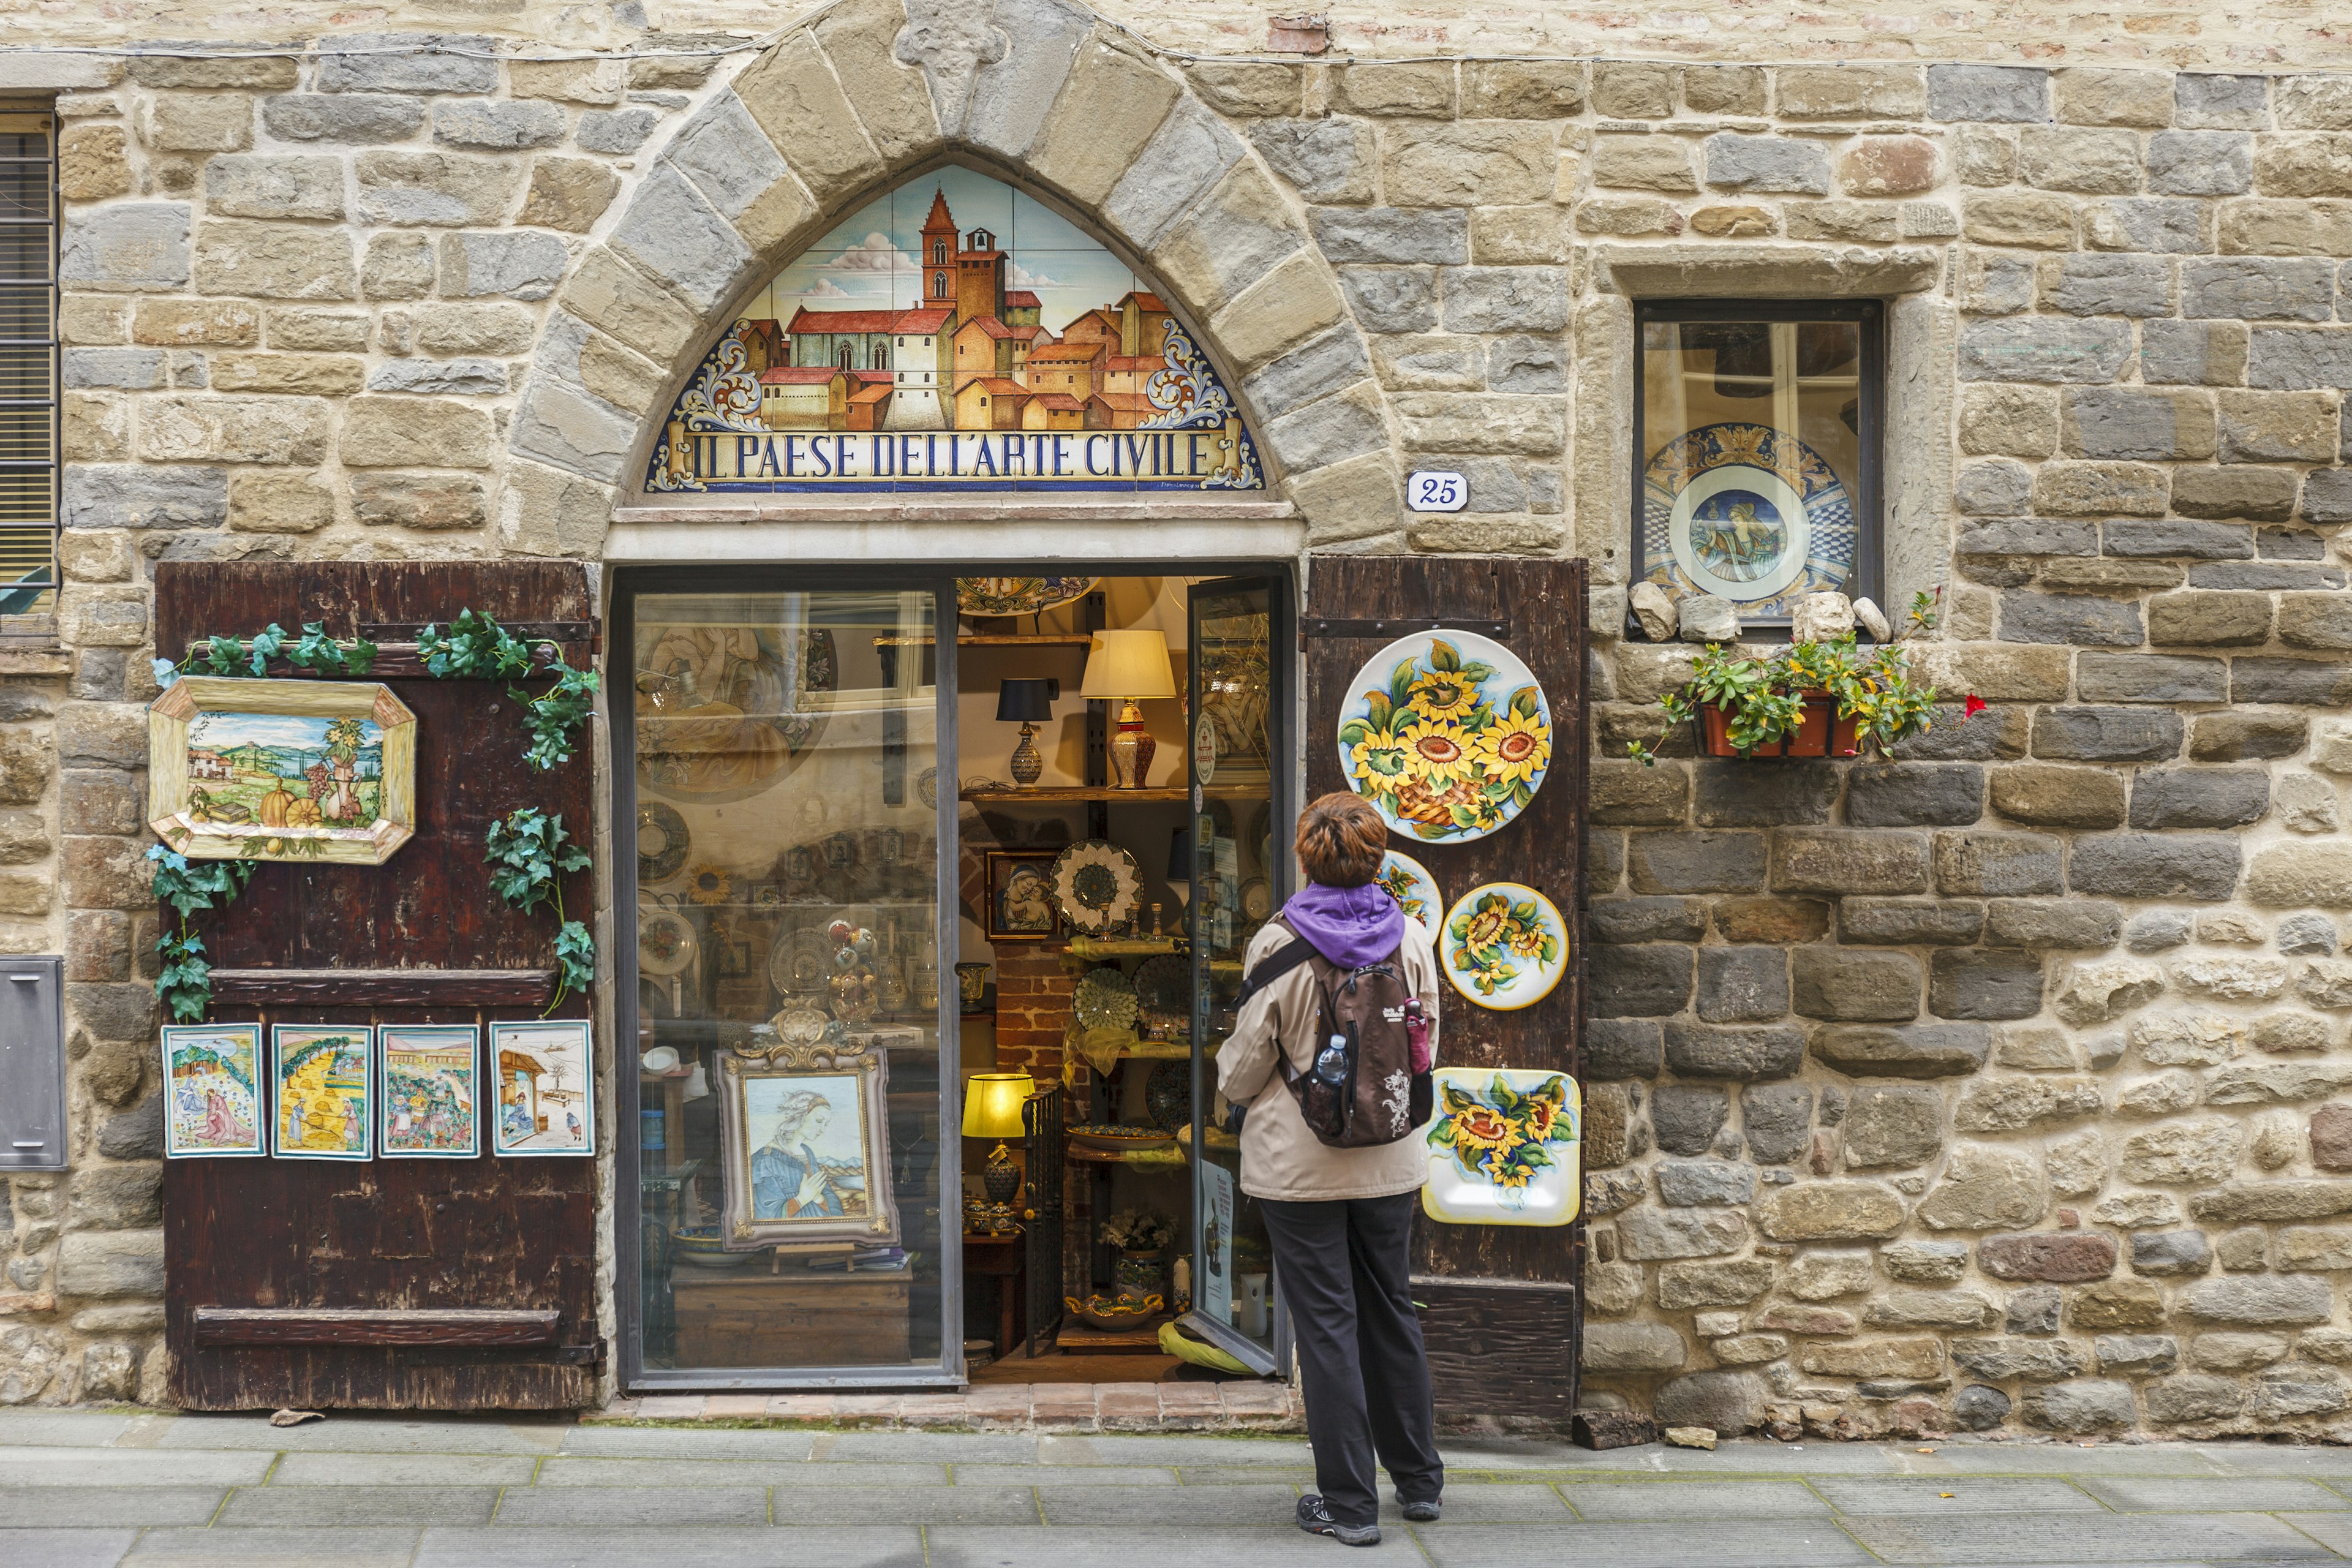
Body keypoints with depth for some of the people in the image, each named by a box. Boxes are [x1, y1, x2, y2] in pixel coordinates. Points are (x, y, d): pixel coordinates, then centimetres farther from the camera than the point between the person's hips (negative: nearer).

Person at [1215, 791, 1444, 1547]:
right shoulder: (1412, 939, -4)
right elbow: (1426, 1047, 7)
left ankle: (1350, 1504, 8)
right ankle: (1418, 1480, 28)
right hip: (1391, 1159, 4)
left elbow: (1247, 1061, -7)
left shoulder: (1277, 945, -15)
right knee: (1391, 1312, 18)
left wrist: (1229, 1081, 16)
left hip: (1299, 1163, -4)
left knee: (1326, 1323, 3)